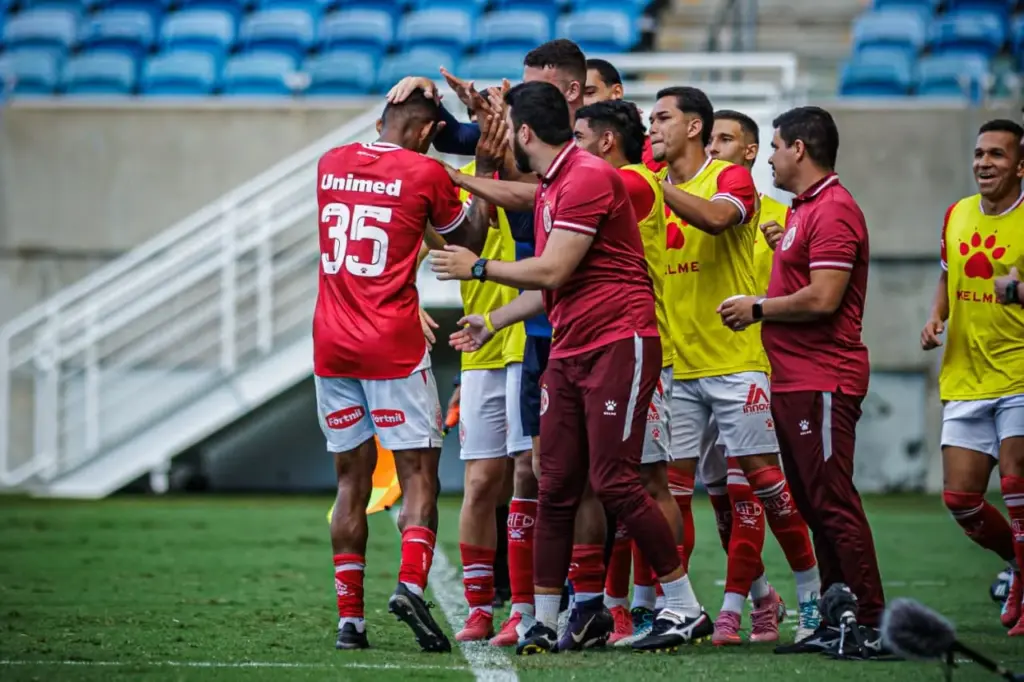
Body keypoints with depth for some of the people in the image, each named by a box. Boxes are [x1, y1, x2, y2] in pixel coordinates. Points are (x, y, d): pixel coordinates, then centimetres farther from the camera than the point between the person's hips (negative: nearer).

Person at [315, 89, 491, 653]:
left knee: (352, 480, 9)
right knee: (418, 475, -1)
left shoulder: (331, 164, 9)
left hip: (331, 346, 5)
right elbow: (467, 241, 9)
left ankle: (348, 617, 6)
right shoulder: (423, 173, -5)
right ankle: (411, 584, -23)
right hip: (393, 347, -5)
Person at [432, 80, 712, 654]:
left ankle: (687, 609, -3)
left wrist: (477, 267, -5)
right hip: (568, 352, 9)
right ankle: (545, 622, 7)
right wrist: (493, 322, 29)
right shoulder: (551, 188, 17)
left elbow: (553, 271, -17)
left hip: (618, 343, -9)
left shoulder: (588, 178, -14)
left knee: (613, 481, -11)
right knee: (555, 488, 4)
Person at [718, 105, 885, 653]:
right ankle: (836, 623, 14)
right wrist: (761, 310, 8)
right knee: (814, 504, 11)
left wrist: (758, 308, -10)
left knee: (832, 503, -11)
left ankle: (871, 623, -9)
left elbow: (822, 299, -21)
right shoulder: (804, 209, 19)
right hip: (793, 379, 11)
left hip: (822, 382, -11)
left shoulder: (833, 211, -13)